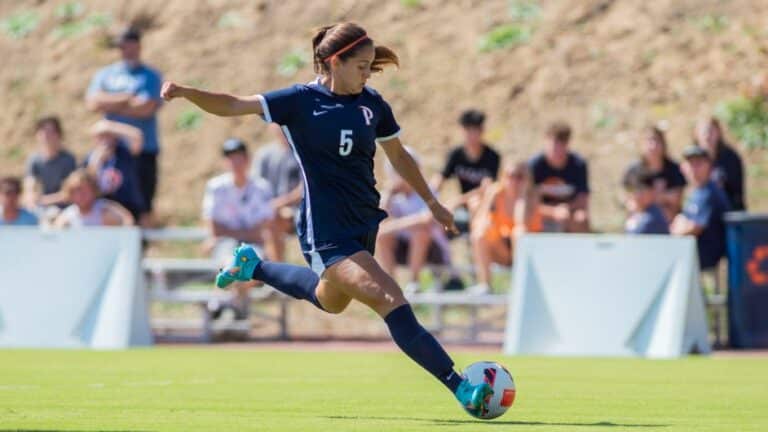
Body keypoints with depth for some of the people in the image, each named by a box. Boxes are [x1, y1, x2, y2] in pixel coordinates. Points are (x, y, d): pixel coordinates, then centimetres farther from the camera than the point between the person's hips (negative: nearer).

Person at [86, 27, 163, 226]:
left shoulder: (150, 77, 4)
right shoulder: (105, 75, 15)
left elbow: (146, 108, -11)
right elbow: (92, 102, -1)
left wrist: (110, 103, -1)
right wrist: (128, 99, -6)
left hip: (143, 151, -3)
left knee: (142, 206, -6)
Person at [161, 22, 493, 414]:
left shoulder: (372, 104, 4)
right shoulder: (301, 101, -11)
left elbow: (398, 156, 18)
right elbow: (232, 106, -14)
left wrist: (432, 202, 23)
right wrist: (186, 93, -30)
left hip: (363, 226, 8)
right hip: (327, 234, -8)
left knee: (329, 300, 30)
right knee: (391, 302, -20)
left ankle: (251, 266, 48)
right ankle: (461, 388, -21)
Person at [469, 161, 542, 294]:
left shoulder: (530, 194, -15)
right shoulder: (494, 192, -9)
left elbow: (522, 223, -33)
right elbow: (477, 221, -13)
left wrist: (522, 194, -27)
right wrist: (483, 223, -37)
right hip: (501, 249, 3)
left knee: (519, 232, -35)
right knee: (479, 234, -25)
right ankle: (484, 284, -26)